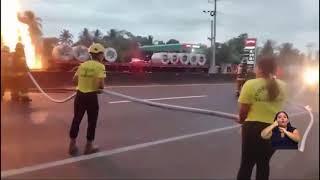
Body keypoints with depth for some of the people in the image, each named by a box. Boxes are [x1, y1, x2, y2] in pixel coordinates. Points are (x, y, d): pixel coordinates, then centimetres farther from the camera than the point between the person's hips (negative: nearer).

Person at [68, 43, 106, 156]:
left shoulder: (83, 64, 8)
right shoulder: (100, 66, -11)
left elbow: (75, 78, 15)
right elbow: (101, 84, -22)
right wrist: (101, 88, -1)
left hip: (80, 95, 6)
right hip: (91, 96, -6)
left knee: (76, 119, 16)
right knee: (92, 121, 10)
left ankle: (72, 145, 25)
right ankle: (89, 146, 20)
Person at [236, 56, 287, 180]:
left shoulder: (250, 84, -14)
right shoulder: (282, 86, 1)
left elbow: (243, 110, -11)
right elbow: (275, 106, 6)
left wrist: (241, 119, 9)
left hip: (254, 127, -4)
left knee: (246, 164, 10)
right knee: (264, 163, 18)